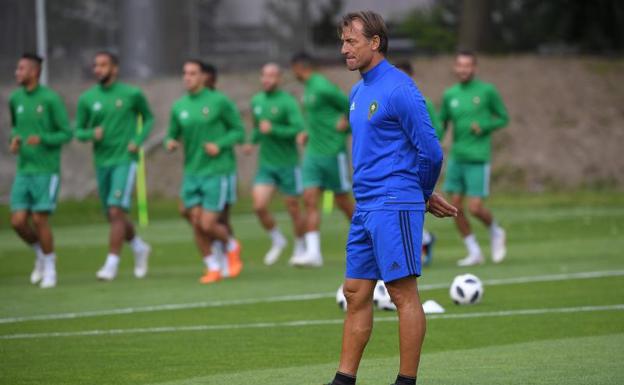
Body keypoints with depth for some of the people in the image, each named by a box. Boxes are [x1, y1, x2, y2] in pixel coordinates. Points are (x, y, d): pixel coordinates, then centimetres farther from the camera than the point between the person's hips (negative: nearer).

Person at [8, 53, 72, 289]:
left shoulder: (50, 99, -11)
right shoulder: (15, 99, 6)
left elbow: (66, 134, -7)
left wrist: (42, 139, -22)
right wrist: (15, 139, 1)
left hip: (46, 170, -5)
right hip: (23, 170, 5)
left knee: (39, 220, -8)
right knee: (18, 222, -2)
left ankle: (49, 269, 10)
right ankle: (41, 253, 25)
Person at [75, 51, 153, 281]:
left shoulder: (132, 95, -3)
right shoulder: (87, 99, 4)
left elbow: (148, 118, 12)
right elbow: (78, 131, 9)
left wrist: (138, 140, -4)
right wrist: (91, 134, -13)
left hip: (125, 160, -4)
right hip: (102, 162, 4)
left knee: (116, 212, -16)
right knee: (112, 216, 12)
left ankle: (111, 264, -14)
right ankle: (140, 248, 37)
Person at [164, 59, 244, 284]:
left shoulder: (218, 102, -5)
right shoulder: (179, 107, 7)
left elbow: (238, 131, 1)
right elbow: (172, 135, 16)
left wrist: (220, 145, -15)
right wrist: (170, 143, -8)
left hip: (215, 172, -4)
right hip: (191, 173, 4)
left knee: (208, 225, -9)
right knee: (196, 224, 0)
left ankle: (232, 247, 22)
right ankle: (213, 268, 15)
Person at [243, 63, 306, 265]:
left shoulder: (287, 102, -12)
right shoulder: (256, 101, 8)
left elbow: (299, 129, -22)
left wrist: (273, 129, -26)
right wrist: (252, 142, 9)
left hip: (287, 164, -5)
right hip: (266, 165, 5)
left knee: (293, 210, 5)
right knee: (259, 206, -9)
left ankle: (300, 248, 24)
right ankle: (277, 241, 14)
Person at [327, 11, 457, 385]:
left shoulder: (399, 90, -12)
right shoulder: (358, 93, 16)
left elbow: (431, 152, -14)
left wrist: (423, 196, 2)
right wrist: (424, 196, 17)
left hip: (393, 207, -9)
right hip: (366, 208, 9)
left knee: (404, 294, -5)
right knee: (356, 294, 8)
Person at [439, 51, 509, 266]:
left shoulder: (487, 91, -3)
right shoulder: (449, 95, 7)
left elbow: (503, 118, 4)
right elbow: (442, 124, 13)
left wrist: (484, 126, -13)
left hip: (478, 159, -4)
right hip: (456, 158, 4)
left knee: (475, 208, -10)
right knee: (455, 206, 1)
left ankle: (495, 232, 22)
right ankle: (474, 253, 14)